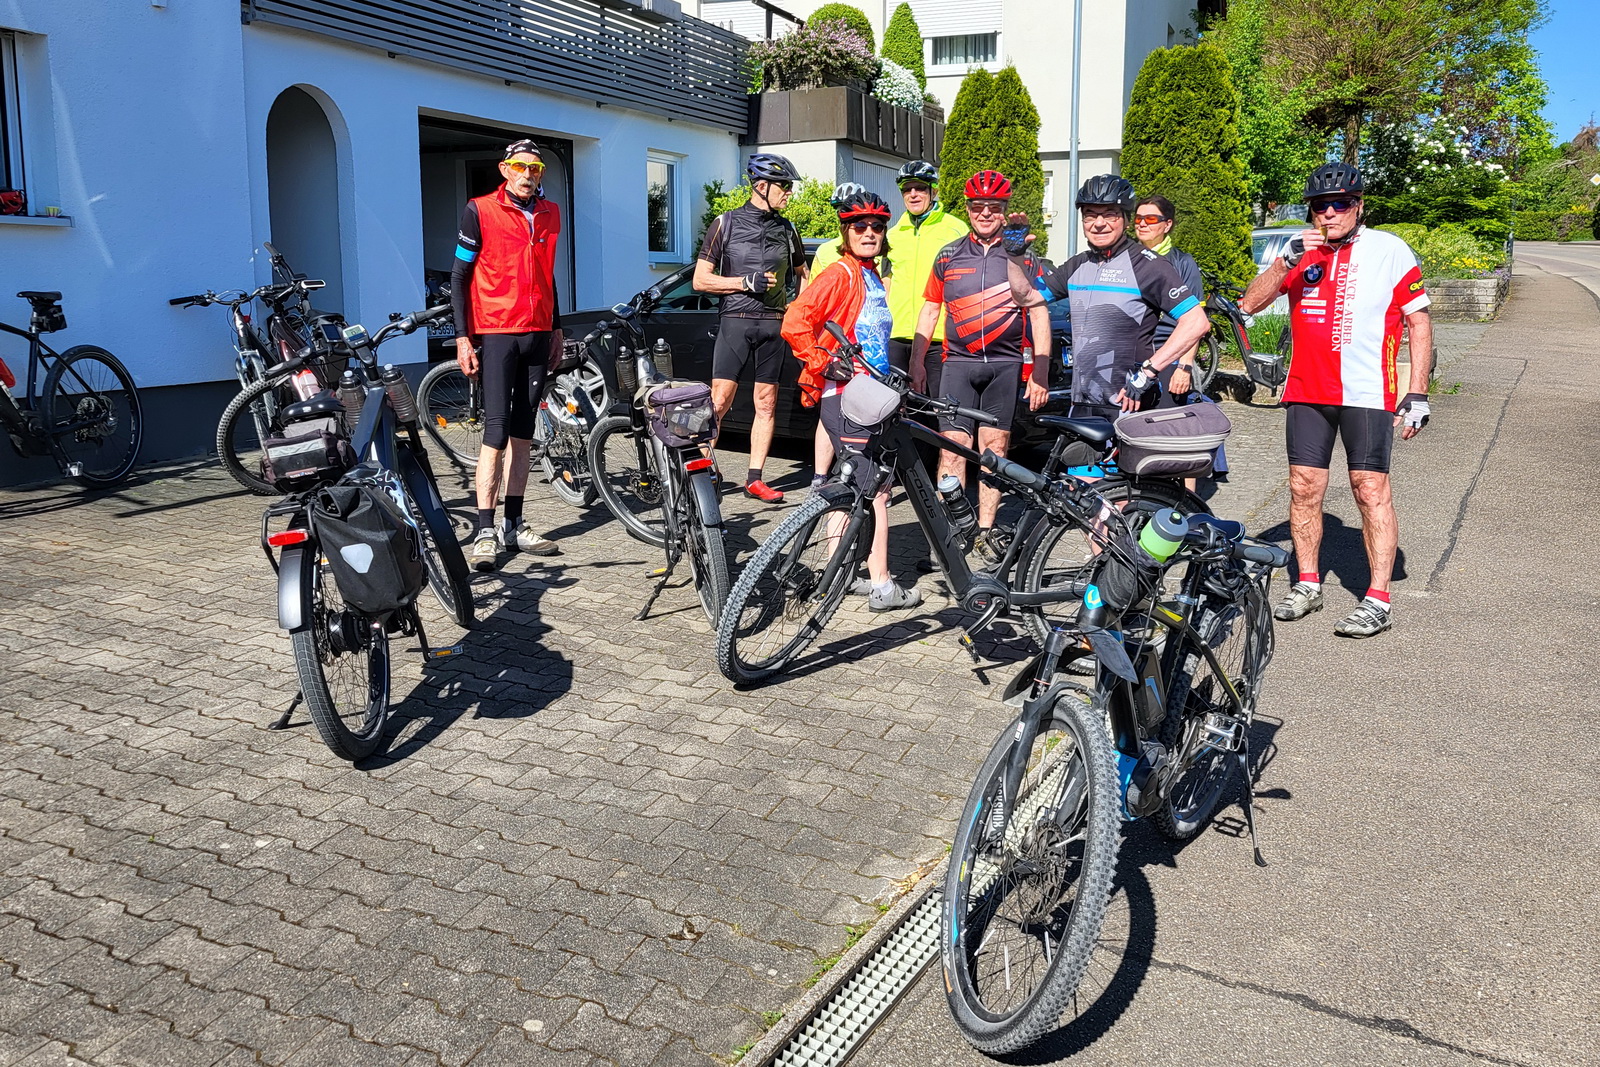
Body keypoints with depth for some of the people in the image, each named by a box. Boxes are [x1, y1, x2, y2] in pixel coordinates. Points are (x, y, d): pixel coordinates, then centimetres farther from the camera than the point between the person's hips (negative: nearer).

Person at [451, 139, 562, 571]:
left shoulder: (549, 214, 12)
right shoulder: (480, 211, -4)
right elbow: (459, 276, -3)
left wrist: (556, 328, 20)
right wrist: (462, 337, -10)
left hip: (537, 334, 5)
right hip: (496, 333, -5)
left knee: (523, 434, 8)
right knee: (496, 431, -10)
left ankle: (514, 526, 13)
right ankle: (485, 532, -8)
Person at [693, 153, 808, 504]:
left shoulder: (786, 229, 13)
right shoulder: (726, 223, 3)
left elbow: (801, 275, 26)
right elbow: (701, 280, 0)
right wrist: (747, 282, -11)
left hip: (774, 323, 4)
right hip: (735, 320, -3)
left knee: (766, 403, 3)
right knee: (720, 400, -9)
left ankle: (754, 478, 8)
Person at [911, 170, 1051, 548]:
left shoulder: (1024, 257, 7)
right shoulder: (948, 256, 11)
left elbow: (1039, 315, 4)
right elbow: (930, 310, 15)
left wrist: (1041, 375, -4)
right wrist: (917, 362, 7)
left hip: (1006, 365, 0)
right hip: (958, 363, 0)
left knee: (994, 447, 3)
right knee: (953, 446, -8)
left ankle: (985, 531, 9)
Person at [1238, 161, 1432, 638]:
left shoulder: (1389, 250, 0)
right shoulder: (1301, 248, 9)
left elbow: (1419, 322, 1)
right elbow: (1250, 303, 1)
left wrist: (1417, 394, -6)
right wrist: (1288, 260, -15)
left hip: (1367, 392, -4)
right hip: (1306, 390, 4)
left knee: (1371, 490, -6)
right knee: (1303, 487, 6)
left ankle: (1377, 600, -3)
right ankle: (1308, 585, 20)